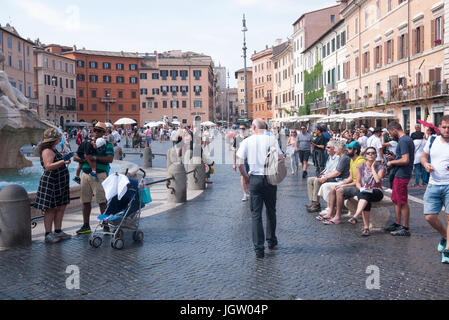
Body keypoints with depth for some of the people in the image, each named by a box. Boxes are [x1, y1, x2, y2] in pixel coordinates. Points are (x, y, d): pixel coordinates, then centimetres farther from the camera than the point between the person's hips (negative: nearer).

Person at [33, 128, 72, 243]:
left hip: (59, 184, 10)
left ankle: (58, 231, 17)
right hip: (50, 183, -10)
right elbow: (48, 166, -29)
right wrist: (63, 162, -33)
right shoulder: (47, 151, -15)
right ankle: (48, 234, 0)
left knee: (61, 207, 10)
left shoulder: (53, 150, 16)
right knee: (51, 209, -6)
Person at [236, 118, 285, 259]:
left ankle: (259, 248, 1)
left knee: (256, 214, 4)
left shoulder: (247, 141, -1)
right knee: (271, 211, 17)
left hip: (255, 179, -1)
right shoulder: (271, 139, -1)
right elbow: (282, 159, -6)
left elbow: (240, 164, -6)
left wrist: (246, 177, 10)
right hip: (270, 179, 1)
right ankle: (271, 241, 30)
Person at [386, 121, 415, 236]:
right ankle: (398, 224, 26)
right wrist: (394, 161, 14)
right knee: (396, 200, 17)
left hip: (401, 175, -10)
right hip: (399, 175, 10)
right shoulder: (407, 139, 16)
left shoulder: (403, 141, -17)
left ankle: (405, 228, 3)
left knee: (403, 202, -4)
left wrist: (392, 162, -11)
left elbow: (405, 160, -25)